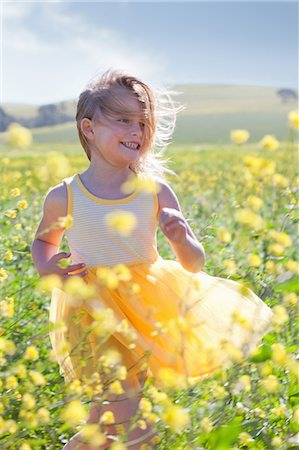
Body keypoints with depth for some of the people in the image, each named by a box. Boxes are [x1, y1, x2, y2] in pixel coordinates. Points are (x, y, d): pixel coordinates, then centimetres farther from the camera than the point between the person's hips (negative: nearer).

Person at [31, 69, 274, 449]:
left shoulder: (156, 191, -5)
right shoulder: (64, 197, -8)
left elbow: (195, 266, -2)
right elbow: (43, 240, 14)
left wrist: (182, 240, -23)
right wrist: (45, 268, -8)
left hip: (146, 309, 3)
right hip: (95, 315, -3)